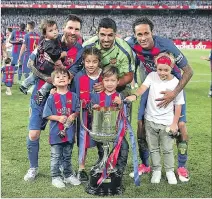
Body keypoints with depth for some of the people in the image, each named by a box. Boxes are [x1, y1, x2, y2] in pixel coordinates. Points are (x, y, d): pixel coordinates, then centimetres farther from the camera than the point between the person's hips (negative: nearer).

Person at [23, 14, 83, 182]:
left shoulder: (80, 51, -8)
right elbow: (31, 62, -3)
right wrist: (48, 77, -16)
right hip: (40, 95, 1)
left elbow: (68, 77, -13)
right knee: (34, 134, 0)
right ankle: (33, 168, 21)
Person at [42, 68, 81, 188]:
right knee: (56, 156, 7)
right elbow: (47, 115, -5)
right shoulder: (52, 98, -5)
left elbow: (78, 110, 3)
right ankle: (56, 177, 17)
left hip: (69, 131, 2)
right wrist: (59, 118, -18)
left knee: (67, 156, 17)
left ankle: (69, 175, 29)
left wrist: (73, 116, -17)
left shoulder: (73, 96, 0)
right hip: (56, 132, -2)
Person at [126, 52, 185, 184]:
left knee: (167, 149, 10)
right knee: (153, 148, 14)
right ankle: (156, 170, 30)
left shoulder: (176, 83, -9)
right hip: (150, 120, 2)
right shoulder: (152, 76, -4)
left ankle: (170, 171, 28)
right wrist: (135, 95, -42)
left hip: (167, 122, -2)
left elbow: (178, 105, -5)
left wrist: (174, 123, -6)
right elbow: (143, 87, -21)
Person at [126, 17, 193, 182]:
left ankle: (182, 167, 13)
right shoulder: (132, 44, -22)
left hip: (173, 86, -3)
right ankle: (145, 165, 18)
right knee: (141, 123, -1)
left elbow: (188, 71, -24)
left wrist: (174, 93, -32)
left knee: (181, 126, -8)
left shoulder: (165, 45, -30)